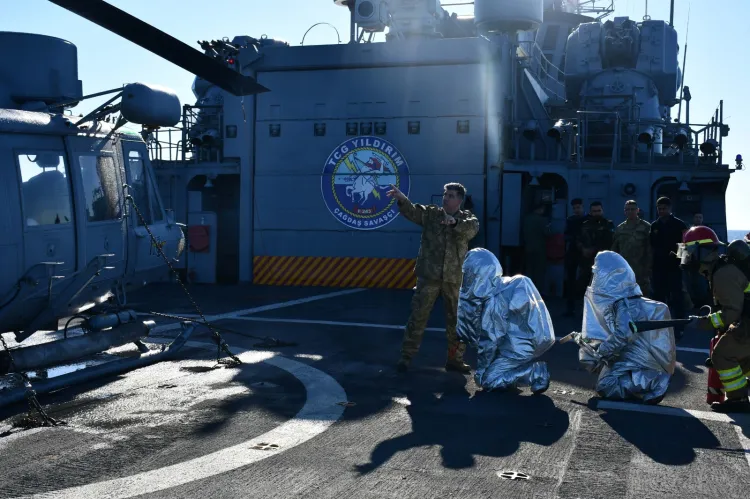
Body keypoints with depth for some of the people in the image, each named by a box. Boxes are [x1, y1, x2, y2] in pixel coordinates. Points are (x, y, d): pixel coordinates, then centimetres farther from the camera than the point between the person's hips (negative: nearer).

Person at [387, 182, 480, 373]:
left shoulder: (466, 217, 5)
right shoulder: (431, 213, 5)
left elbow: (473, 227, -17)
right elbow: (412, 211, -12)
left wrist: (454, 222, -37)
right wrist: (402, 199, -33)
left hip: (455, 278, 1)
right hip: (429, 275, -1)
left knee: (457, 320, 10)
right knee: (418, 316, 0)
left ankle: (455, 359, 24)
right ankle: (406, 357, 8)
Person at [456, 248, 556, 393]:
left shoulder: (493, 302, -22)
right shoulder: (513, 285, 3)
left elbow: (490, 341, -14)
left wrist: (481, 369, -2)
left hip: (521, 350, -9)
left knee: (486, 379, -1)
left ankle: (536, 372, -5)